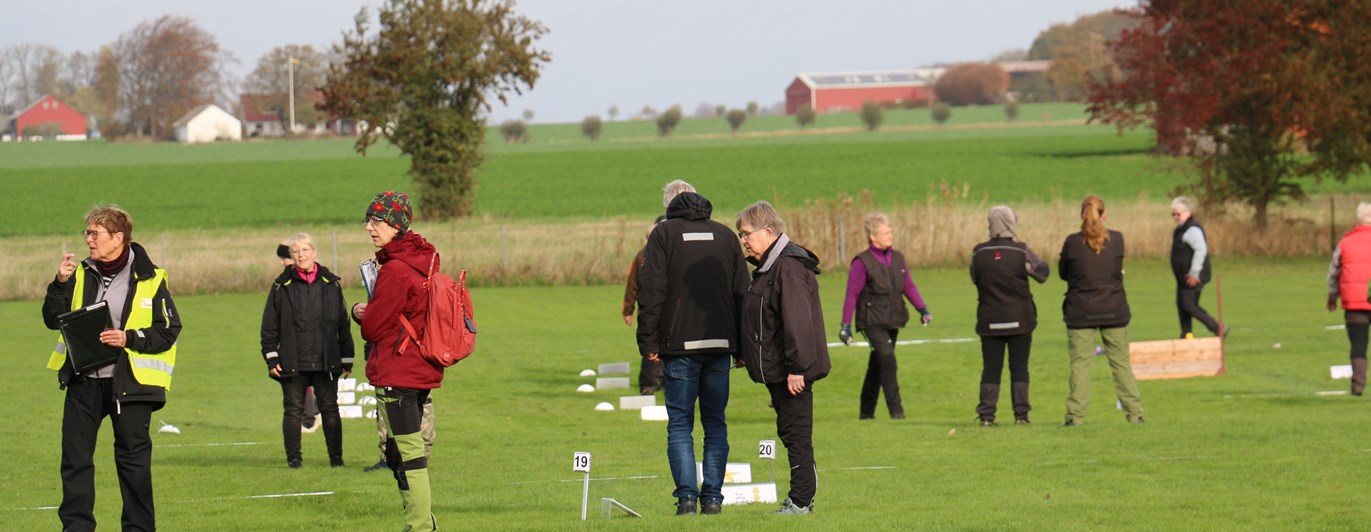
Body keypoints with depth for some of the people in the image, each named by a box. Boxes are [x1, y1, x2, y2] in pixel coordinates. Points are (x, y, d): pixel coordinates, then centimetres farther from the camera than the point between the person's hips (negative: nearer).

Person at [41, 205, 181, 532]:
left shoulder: (149, 280, -4)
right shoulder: (81, 275, 9)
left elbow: (169, 331, -4)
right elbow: (53, 320, 7)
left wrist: (128, 339, -17)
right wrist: (61, 284, -8)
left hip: (129, 382, -4)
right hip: (84, 381, 4)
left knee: (133, 457, 2)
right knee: (75, 455, 3)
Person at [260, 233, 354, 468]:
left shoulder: (331, 284, 6)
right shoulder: (282, 286, 3)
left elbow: (343, 324, 9)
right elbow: (270, 325, 4)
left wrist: (347, 360, 7)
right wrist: (271, 358, -4)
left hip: (326, 361, 1)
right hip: (293, 363, -1)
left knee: (330, 409, 5)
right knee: (293, 410, 2)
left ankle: (336, 457, 13)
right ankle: (293, 458, 9)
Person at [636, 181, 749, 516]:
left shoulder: (664, 233, 3)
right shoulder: (724, 235, 12)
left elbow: (651, 290, -5)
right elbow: (742, 291, 9)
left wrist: (648, 342, -3)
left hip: (679, 345, -3)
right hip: (720, 344, 3)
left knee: (679, 423, 1)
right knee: (715, 422, 10)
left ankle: (686, 496, -10)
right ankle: (712, 497, 4)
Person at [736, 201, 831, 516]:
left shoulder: (788, 267, -18)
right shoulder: (768, 267, 15)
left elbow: (797, 321, -23)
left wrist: (796, 367, -24)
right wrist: (747, 355, 22)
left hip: (791, 372, -11)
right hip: (776, 370, 11)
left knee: (796, 432, -6)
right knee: (790, 431, 14)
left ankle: (801, 500, -2)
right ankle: (800, 497, 19)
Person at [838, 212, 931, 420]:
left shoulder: (897, 258, 11)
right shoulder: (862, 262, -8)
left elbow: (909, 286, 14)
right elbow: (852, 295, -7)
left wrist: (922, 309, 2)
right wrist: (846, 325, -9)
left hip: (892, 321, 6)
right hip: (872, 322, -6)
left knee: (877, 366, 12)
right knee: (887, 359, -19)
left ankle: (866, 411, 21)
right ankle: (895, 409, -18)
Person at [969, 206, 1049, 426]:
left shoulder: (979, 253, -4)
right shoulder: (1022, 251, -8)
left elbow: (974, 278, 10)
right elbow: (1042, 273, 4)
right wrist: (1040, 263, 24)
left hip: (990, 321, 1)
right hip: (1019, 320, -1)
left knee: (991, 369, 5)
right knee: (1019, 368, 6)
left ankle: (986, 414, -1)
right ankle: (1021, 413, 3)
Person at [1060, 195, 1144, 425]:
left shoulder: (1072, 242, -9)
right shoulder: (1116, 239, -3)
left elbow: (1063, 273, 3)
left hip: (1081, 312, -2)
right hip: (1114, 310, 2)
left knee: (1080, 363, 1)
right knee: (1121, 362, 10)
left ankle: (1075, 414, -4)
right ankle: (1134, 412, 10)